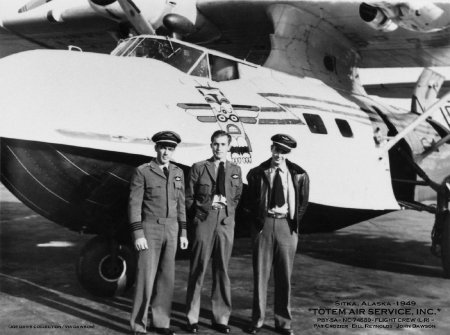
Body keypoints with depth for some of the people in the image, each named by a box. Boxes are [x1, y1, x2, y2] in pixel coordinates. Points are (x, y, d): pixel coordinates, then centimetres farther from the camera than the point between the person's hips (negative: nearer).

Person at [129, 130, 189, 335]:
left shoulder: (177, 173, 8)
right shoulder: (142, 172, -8)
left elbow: (180, 204, 11)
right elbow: (134, 205, -11)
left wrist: (183, 233, 7)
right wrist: (138, 235, -17)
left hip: (170, 230, 5)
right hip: (149, 230, -5)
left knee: (166, 277, 7)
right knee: (146, 277, -4)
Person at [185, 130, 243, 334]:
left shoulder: (235, 170, 12)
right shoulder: (198, 168, 4)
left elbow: (237, 197, 15)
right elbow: (189, 198, 3)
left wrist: (225, 203, 1)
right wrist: (208, 204, -4)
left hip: (226, 223, 2)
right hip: (203, 223, -2)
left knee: (222, 270, 7)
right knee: (198, 270, 2)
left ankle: (221, 318, 15)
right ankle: (192, 318, 12)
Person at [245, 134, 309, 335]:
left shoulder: (299, 175, 3)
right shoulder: (257, 174, 3)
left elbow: (303, 203, 10)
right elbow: (249, 201, 9)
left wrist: (294, 222, 4)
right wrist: (257, 218, 0)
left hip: (286, 225, 1)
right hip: (263, 224, 0)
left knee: (284, 275, 7)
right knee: (260, 273, 4)